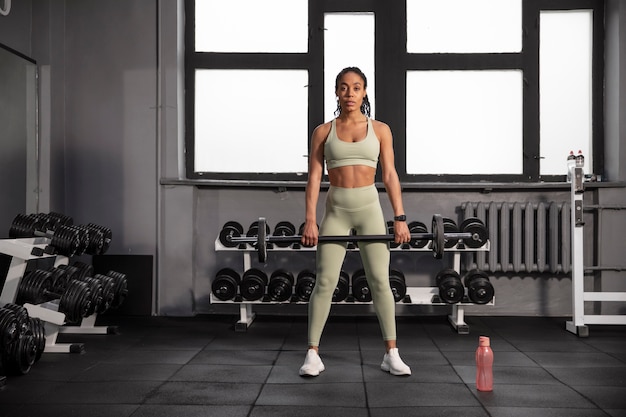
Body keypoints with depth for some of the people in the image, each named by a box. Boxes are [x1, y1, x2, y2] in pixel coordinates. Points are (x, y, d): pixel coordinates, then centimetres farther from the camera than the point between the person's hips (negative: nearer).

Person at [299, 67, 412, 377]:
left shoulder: (380, 129, 6)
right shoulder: (323, 131, 5)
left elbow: (390, 175, 2)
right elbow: (314, 177, 0)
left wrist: (400, 217, -5)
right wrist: (310, 219, -9)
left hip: (369, 207, 0)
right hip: (336, 209, 0)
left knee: (380, 280, -1)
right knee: (325, 281, -4)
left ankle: (391, 353, 8)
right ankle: (313, 354, 5)